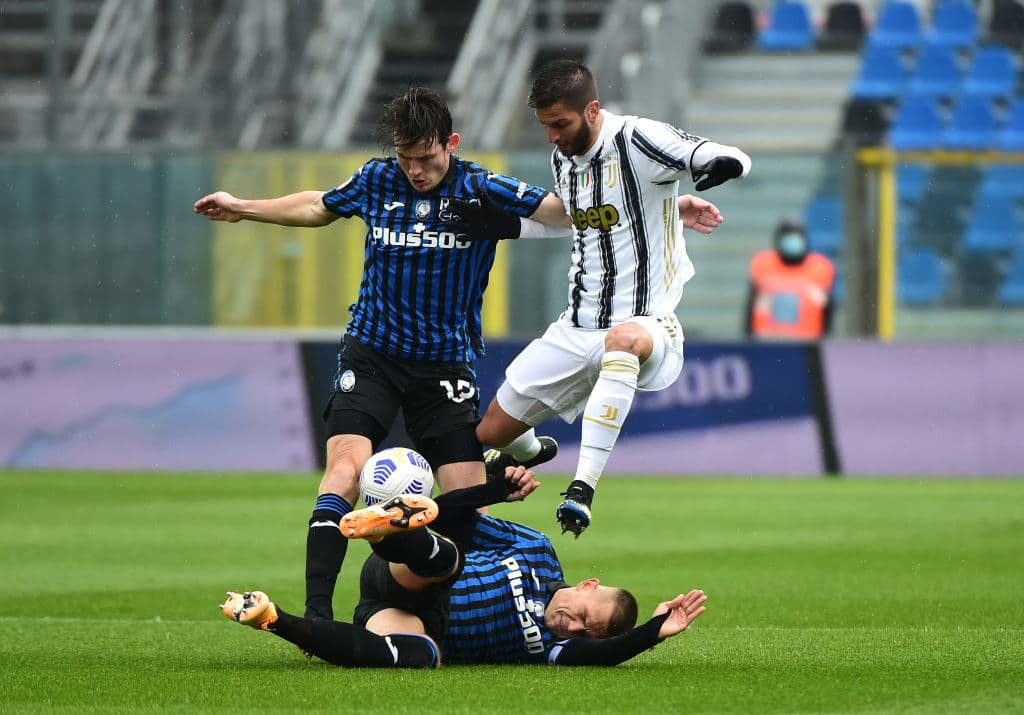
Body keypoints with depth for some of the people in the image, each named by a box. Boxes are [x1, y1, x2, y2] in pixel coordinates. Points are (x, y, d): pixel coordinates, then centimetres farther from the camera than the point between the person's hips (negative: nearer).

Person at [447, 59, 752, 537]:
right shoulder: (562, 158, 6)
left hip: (647, 325, -7)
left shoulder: (638, 141, -17)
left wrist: (723, 163, -49)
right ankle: (526, 451, 50)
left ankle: (584, 487, -46)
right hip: (575, 331, 7)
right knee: (491, 434, 10)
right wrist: (503, 223, 16)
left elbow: (734, 159, -25)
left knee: (623, 339, -45)